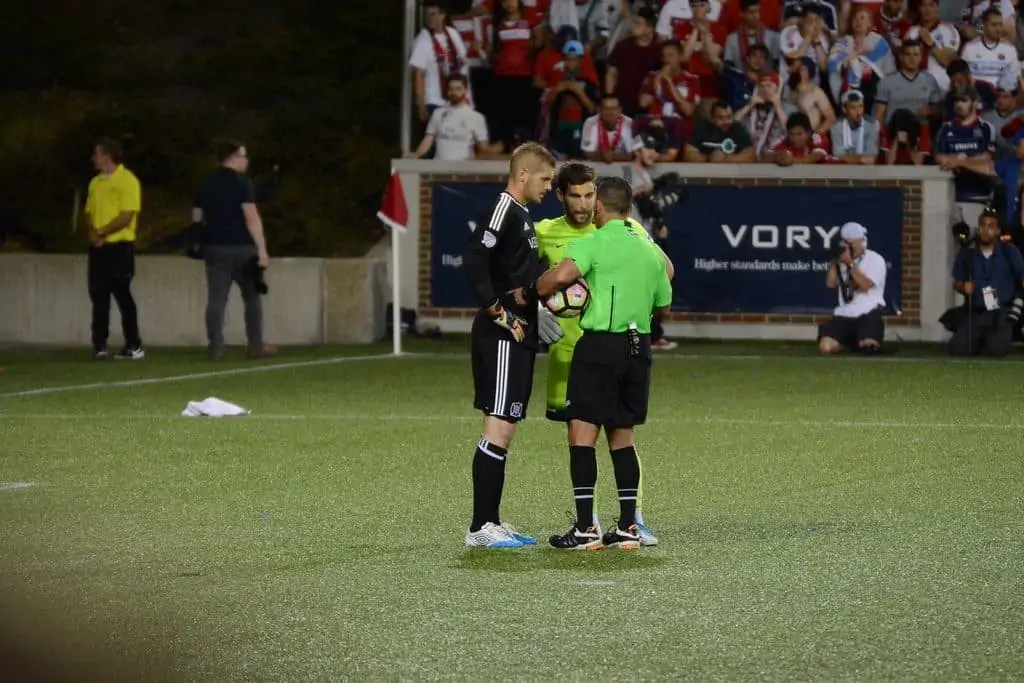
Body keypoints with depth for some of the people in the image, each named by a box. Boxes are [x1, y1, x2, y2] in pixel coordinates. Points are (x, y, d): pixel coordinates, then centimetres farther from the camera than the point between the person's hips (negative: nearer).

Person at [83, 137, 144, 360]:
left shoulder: (127, 180, -8)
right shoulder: (95, 183, 15)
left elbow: (126, 216, -15)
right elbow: (89, 213, 15)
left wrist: (102, 233, -13)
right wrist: (92, 232, -6)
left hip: (119, 246, -7)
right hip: (98, 247, 7)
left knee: (122, 294, -7)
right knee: (98, 296, 4)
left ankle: (134, 346, -2)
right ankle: (99, 345, 7)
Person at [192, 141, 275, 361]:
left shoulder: (206, 184, 9)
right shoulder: (241, 182, -9)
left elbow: (197, 218, 13)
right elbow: (252, 218, -17)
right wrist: (262, 249, -17)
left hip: (214, 248, 4)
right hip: (241, 247, -4)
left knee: (216, 300, 1)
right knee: (252, 297, 9)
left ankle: (215, 348, -6)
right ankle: (256, 346, 10)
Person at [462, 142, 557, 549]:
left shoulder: (522, 216, 18)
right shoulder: (504, 211, -13)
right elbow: (474, 260, -25)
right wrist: (499, 313, -22)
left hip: (518, 337, 10)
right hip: (502, 338, -10)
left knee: (505, 428, 12)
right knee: (498, 428, -10)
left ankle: (491, 522, 16)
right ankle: (481, 527, -9)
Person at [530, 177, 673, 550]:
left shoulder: (595, 242, -7)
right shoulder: (649, 248, 13)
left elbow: (562, 274, -25)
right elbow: (663, 306, 20)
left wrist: (533, 292, -6)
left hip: (600, 344, -7)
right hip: (639, 346, 7)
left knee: (582, 433, -4)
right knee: (622, 435, 14)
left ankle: (585, 528, -10)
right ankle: (628, 527, 13)